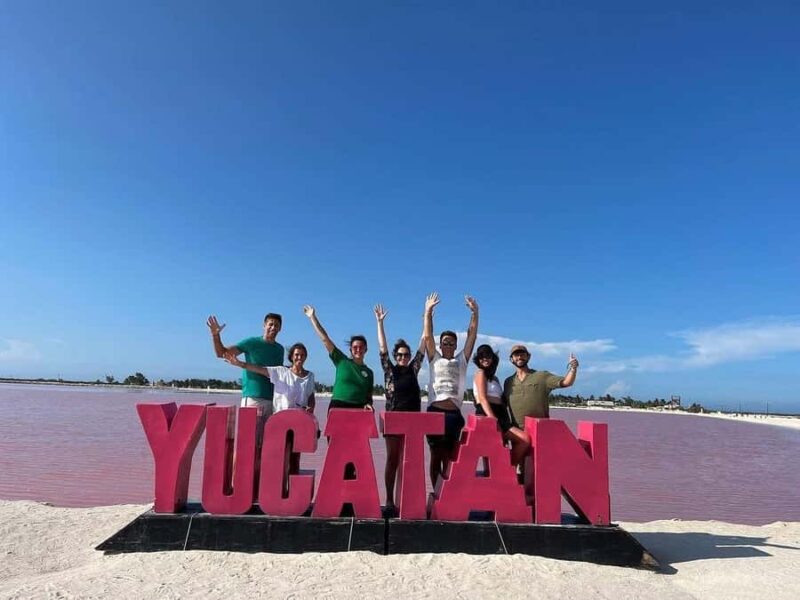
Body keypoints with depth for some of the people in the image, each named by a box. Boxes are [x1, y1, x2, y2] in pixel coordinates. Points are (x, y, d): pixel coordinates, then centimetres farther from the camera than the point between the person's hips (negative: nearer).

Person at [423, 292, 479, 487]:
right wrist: (428, 311, 0)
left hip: (454, 413, 1)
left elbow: (472, 335, 10)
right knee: (435, 455, 3)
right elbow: (427, 336, 5)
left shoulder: (461, 360, 15)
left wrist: (475, 312, 4)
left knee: (449, 455, 4)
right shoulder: (435, 359, 12)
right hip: (435, 410, -1)